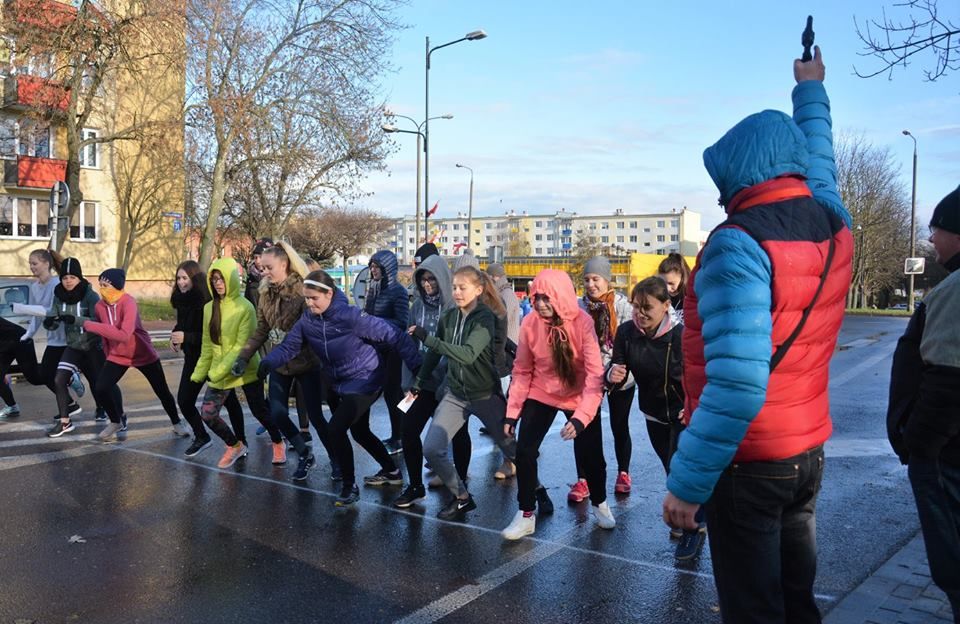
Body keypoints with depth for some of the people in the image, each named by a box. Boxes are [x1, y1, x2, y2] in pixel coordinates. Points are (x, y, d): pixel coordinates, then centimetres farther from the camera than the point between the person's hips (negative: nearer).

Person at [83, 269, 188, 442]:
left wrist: (89, 325, -37)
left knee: (162, 392, 5)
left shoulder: (128, 303, -27)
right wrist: (108, 354, 14)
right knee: (100, 389, -13)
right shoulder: (99, 306, -8)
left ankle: (177, 423, 31)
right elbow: (104, 333, 9)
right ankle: (116, 423, 14)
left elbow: (124, 335, -39)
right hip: (117, 356, 4)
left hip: (143, 354, -4)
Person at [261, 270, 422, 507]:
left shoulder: (351, 316, -25)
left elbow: (394, 336, -24)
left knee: (335, 429, -15)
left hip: (364, 382, -8)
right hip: (338, 384, 8)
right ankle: (392, 472, 42)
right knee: (360, 432, 20)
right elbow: (289, 345, -10)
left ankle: (350, 486, 5)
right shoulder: (307, 320, -6)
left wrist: (417, 367, -26)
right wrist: (269, 362, -31)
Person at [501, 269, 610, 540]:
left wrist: (580, 417, -37)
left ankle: (600, 504, 38)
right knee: (524, 452, -9)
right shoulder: (530, 323, -17)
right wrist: (512, 412, -7)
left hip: (579, 398, -1)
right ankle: (526, 515, 10)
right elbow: (522, 371, -6)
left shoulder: (582, 322, -24)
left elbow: (595, 373, -26)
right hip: (541, 396, 1)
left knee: (592, 455, 9)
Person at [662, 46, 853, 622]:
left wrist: (686, 483, -26)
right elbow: (819, 158, 24)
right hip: (809, 450, 8)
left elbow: (736, 387, -32)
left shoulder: (739, 244, -24)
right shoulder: (834, 227, 0)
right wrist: (811, 89, 40)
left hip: (749, 462, -7)